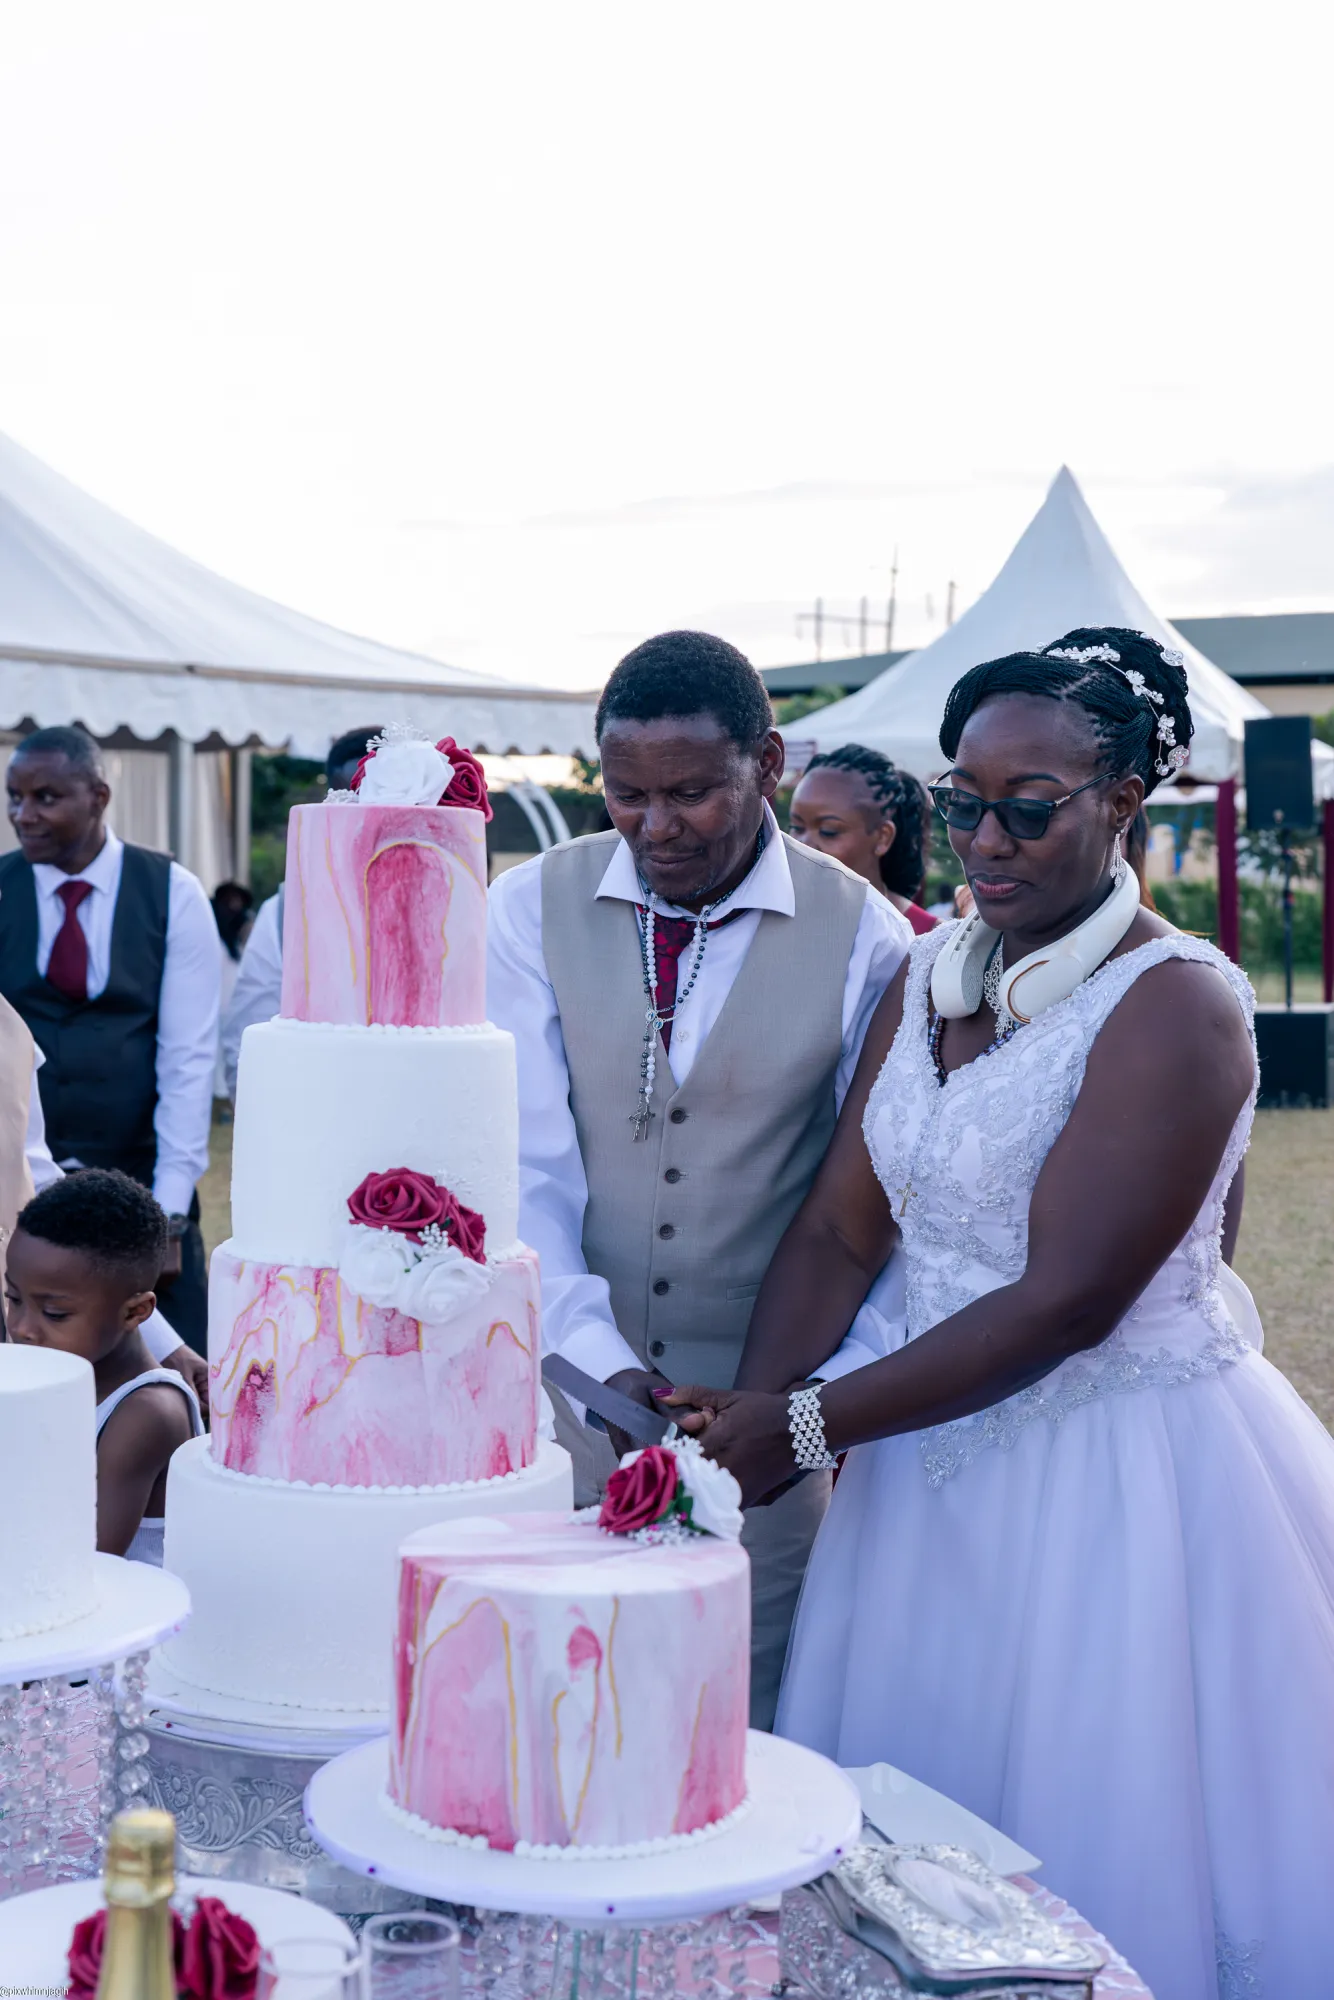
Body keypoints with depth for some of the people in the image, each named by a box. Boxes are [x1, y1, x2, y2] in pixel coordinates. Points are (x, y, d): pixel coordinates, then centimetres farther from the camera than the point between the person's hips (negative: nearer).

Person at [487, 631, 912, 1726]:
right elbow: (525, 1157, -7)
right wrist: (596, 1353, -19)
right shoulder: (532, 908, -2)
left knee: (748, 1706, 6)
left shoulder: (862, 939, -6)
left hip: (763, 1394, -1)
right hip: (568, 1371, 1)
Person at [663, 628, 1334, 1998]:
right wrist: (747, 1423, -13)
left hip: (1118, 1474, -6)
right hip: (939, 1458, 6)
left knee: (1109, 1871, 6)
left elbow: (1066, 1302, -20)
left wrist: (809, 1425, -19)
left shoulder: (1175, 1003, -15)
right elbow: (837, 1231, 2)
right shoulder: (928, 974, 6)